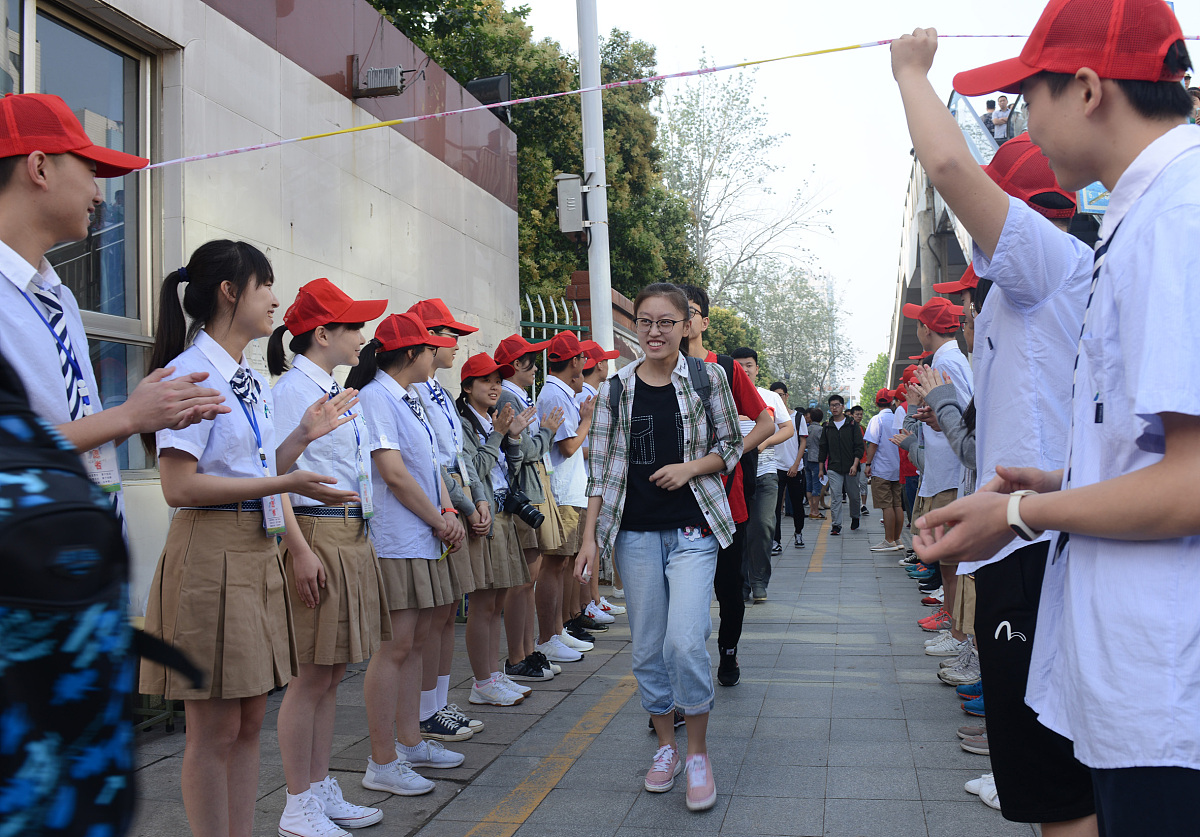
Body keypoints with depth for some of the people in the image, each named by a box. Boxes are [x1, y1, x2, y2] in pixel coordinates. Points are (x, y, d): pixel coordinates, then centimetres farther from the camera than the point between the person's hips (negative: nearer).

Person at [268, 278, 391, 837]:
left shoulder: (336, 391, 17)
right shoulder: (293, 388, -10)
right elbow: (276, 474, -17)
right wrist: (299, 553, -22)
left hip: (352, 535, 9)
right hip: (318, 535, -9)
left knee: (332, 673, 14)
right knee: (312, 676, -2)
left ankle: (322, 791, 24)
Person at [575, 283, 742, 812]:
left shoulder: (707, 378, 0)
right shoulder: (616, 389, 4)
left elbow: (731, 445, 8)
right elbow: (601, 469, 5)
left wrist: (690, 467, -11)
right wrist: (589, 537, 0)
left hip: (693, 529, -2)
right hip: (636, 532, 3)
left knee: (685, 642, -14)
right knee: (648, 647, 8)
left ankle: (698, 752, 5)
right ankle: (665, 745, 27)